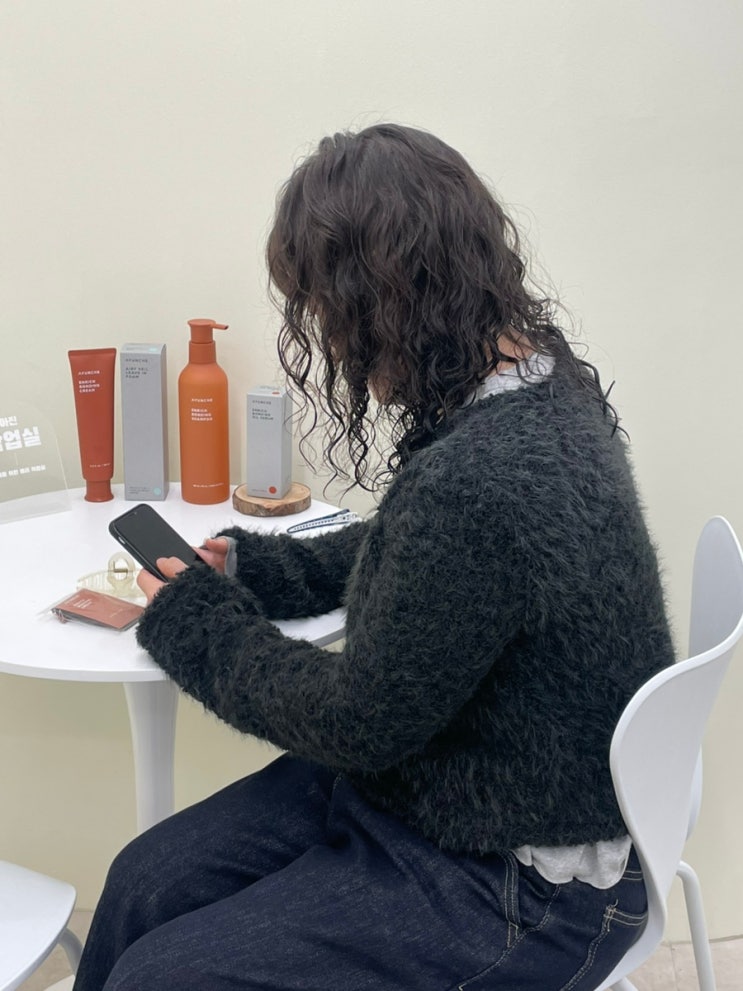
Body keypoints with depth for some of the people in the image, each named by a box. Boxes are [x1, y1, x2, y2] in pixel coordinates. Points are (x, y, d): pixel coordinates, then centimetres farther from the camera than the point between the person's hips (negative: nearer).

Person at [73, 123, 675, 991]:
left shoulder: (479, 484, -35)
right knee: (145, 882, 8)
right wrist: (248, 566, 4)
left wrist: (194, 617, -6)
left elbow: (360, 724, -21)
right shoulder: (531, 379, -4)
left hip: (519, 883, -8)